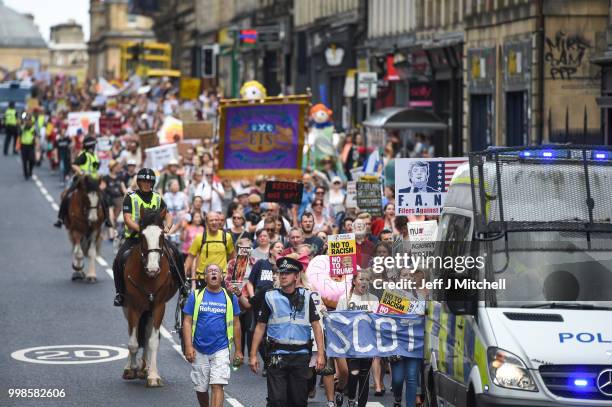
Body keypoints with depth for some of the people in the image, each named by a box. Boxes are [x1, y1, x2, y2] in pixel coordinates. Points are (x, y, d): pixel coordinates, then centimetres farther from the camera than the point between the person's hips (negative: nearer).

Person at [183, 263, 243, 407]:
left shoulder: (230, 297, 4)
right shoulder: (196, 295, 2)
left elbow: (236, 324, 8)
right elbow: (187, 321, 0)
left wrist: (238, 350, 6)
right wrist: (188, 346, -10)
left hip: (221, 349, -1)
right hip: (199, 350, 1)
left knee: (217, 386, -12)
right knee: (200, 388, 10)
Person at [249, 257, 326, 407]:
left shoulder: (305, 297, 7)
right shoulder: (271, 297, 4)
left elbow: (316, 326, 6)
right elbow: (260, 327, 6)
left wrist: (321, 354, -2)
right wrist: (253, 355, 1)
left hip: (301, 355, 2)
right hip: (278, 356, -1)